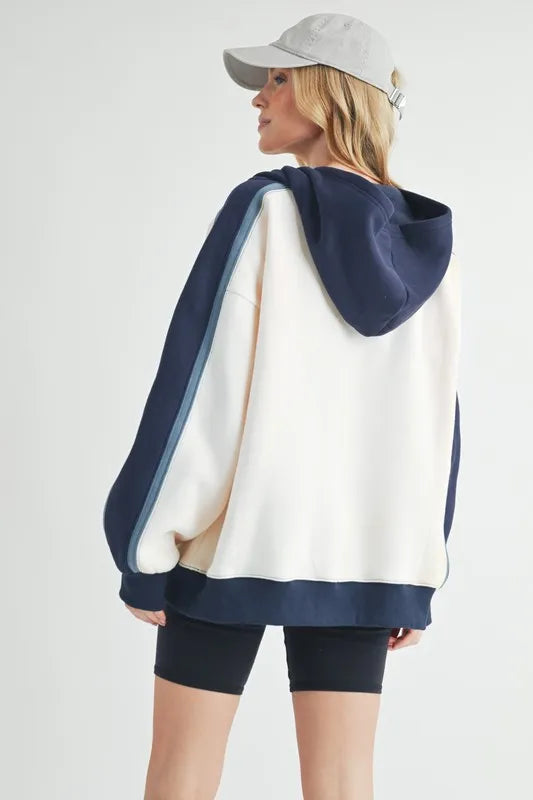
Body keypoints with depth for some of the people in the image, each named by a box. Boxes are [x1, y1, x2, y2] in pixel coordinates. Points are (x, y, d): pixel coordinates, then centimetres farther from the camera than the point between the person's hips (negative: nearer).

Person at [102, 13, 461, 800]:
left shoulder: (266, 207, -11)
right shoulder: (428, 242, 4)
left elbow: (197, 382, -14)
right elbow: (433, 423, 6)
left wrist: (143, 549, -8)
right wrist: (420, 576, 12)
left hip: (238, 530, -4)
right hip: (359, 544, 5)